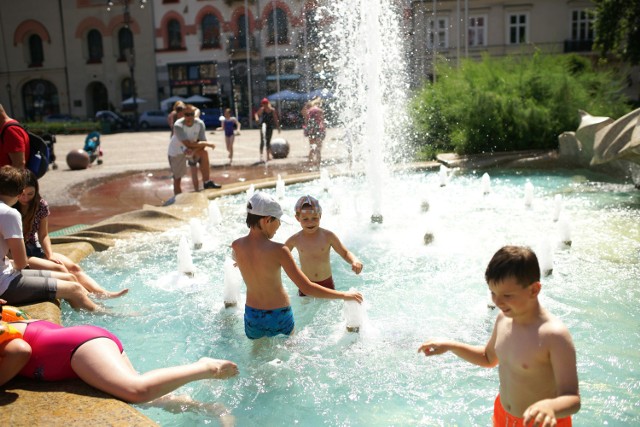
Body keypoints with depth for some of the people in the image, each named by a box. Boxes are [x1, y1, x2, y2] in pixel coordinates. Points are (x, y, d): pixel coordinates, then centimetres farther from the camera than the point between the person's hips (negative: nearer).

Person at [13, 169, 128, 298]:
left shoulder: (41, 205, 1)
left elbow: (43, 235, 5)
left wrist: (50, 255, -9)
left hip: (35, 249, 5)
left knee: (73, 267, -16)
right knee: (59, 269, -25)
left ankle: (104, 294, -31)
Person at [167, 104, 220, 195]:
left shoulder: (200, 124, -20)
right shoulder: (178, 125, -31)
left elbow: (202, 141, -17)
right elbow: (188, 144, -36)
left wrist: (193, 151, -36)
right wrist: (207, 144, -33)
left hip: (193, 150, 3)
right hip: (176, 152, -3)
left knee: (204, 153, -23)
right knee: (177, 178, -2)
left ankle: (207, 182, -15)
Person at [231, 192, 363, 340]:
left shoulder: (236, 246, -12)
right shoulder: (278, 250, -26)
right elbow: (307, 288, -26)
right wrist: (345, 295, -18)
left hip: (251, 315, 4)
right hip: (278, 316, -4)